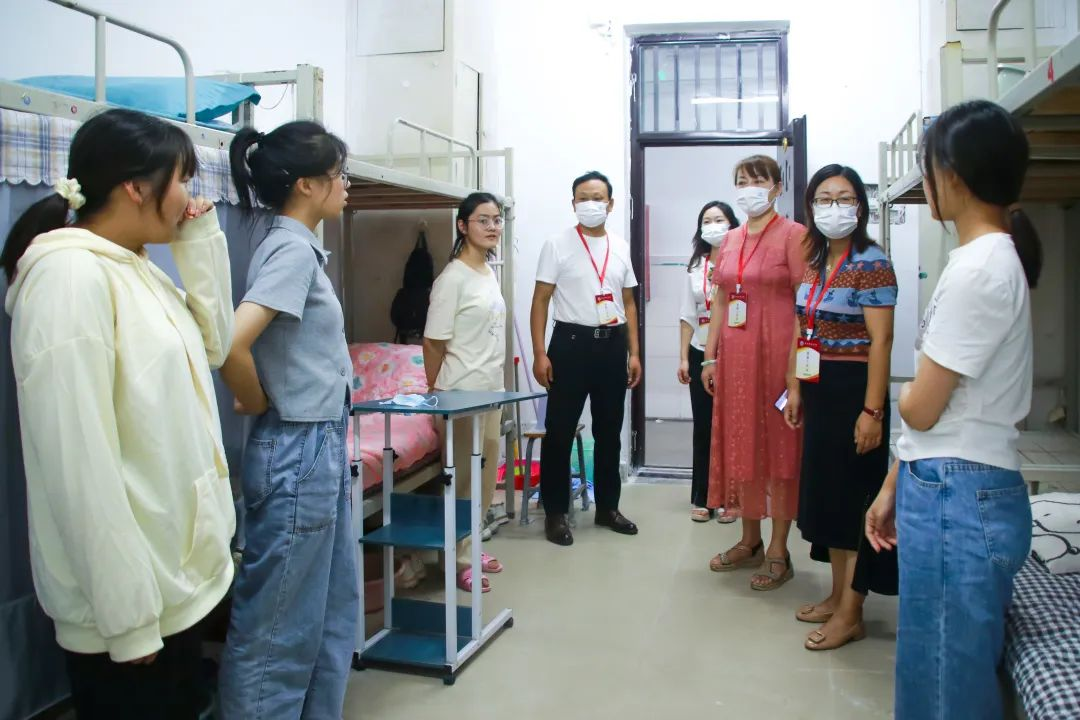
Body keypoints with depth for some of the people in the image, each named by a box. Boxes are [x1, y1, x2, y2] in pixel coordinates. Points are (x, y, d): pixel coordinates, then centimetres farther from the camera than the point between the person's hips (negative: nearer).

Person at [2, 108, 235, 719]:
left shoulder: (136, 268, 7)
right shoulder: (70, 275, -20)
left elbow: (212, 345, 15)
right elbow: (79, 459, -24)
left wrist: (201, 242, 5)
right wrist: (126, 612, -21)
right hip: (130, 595, -9)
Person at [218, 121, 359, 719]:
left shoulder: (297, 246, 11)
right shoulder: (292, 250, -16)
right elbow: (230, 344, -30)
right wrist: (258, 404, -12)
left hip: (321, 449, 9)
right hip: (297, 452, -9)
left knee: (333, 612, 19)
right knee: (278, 629, 4)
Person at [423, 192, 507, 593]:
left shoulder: (489, 273, 11)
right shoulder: (453, 278, -13)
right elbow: (433, 343, -12)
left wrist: (498, 387, 16)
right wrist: (436, 400, -8)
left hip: (491, 390, 8)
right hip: (462, 393, -8)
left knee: (486, 473, 14)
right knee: (463, 475, -1)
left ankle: (471, 546, 28)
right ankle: (458, 560, 11)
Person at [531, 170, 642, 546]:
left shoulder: (620, 247, 10)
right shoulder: (557, 245, -2)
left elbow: (628, 303, 13)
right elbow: (540, 301, -4)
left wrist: (634, 352, 8)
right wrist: (539, 353, -12)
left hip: (612, 344, 4)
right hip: (572, 342, -4)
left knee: (609, 431, 12)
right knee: (560, 431, -1)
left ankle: (607, 506, 26)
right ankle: (556, 512, 11)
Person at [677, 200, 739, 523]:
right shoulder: (695, 267, 9)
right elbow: (688, 317, 9)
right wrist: (684, 358, 4)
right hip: (701, 355, 3)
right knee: (703, 427, 7)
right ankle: (701, 498, 15)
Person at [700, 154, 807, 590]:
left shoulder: (793, 235, -5)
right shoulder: (730, 241, 14)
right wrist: (710, 357, 11)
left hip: (776, 354, -6)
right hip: (735, 356, 6)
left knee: (778, 448, 0)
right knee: (740, 446, 11)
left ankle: (778, 553, 10)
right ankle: (750, 543, 24)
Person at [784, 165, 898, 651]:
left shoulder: (871, 264, -12)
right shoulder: (814, 264, 11)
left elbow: (880, 341, -17)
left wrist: (871, 410, -20)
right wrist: (795, 389, 11)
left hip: (854, 389, -8)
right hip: (818, 389, 8)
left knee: (852, 495, 0)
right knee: (825, 491, 14)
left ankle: (850, 615, 11)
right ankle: (837, 596, 28)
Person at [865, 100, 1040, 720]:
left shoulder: (980, 267, -17)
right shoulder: (995, 256, 13)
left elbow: (921, 407, -16)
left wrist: (904, 394, 8)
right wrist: (895, 487, 16)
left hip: (958, 501, -9)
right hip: (953, 489, 9)